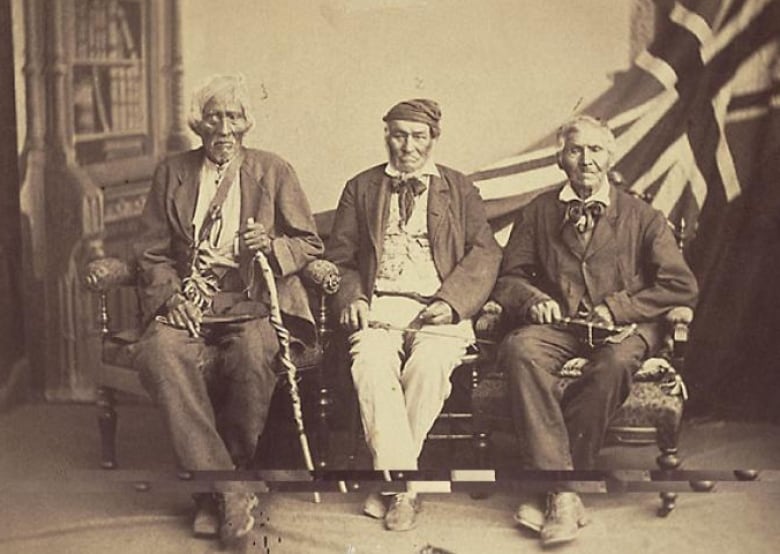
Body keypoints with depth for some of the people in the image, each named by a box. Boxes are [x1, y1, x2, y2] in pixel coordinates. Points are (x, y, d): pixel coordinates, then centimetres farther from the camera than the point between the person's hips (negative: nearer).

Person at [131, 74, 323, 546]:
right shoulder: (172, 173, 15)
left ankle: (216, 490, -17)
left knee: (254, 354, -35)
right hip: (186, 305, 2)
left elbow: (310, 244, 10)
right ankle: (229, 489, -29)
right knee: (162, 354, -32)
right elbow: (152, 252, 12)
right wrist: (172, 295, -7)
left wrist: (271, 246, -12)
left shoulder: (274, 172, 11)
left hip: (250, 303, -1)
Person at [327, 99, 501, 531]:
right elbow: (339, 256, 16)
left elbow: (485, 253, 6)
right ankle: (404, 488, -30)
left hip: (438, 308, -1)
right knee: (370, 366, -32)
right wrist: (352, 298, -5)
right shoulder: (361, 188, 21)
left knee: (428, 366, -33)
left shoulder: (460, 190, 18)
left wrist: (451, 301, -10)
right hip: (379, 307, 1)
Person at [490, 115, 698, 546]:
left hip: (622, 329, -1)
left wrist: (616, 308, -8)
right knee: (520, 349, -34)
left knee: (615, 362, -38)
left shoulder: (642, 217, 12)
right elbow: (509, 278, 16)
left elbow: (682, 287, 4)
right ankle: (562, 494, -37)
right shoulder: (538, 212, 18)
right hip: (556, 325, 1)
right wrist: (532, 299, -8)